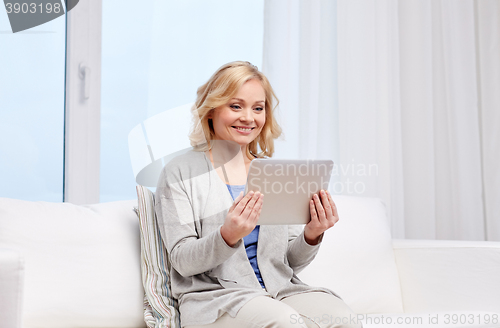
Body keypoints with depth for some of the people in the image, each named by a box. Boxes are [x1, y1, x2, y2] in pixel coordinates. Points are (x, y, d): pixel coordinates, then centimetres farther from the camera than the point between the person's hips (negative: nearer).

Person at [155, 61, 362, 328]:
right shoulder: (179, 173, 1)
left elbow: (292, 263, 13)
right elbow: (182, 261, -6)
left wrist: (311, 235, -9)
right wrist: (228, 235, -25)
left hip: (281, 290, 5)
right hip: (214, 296, -4)